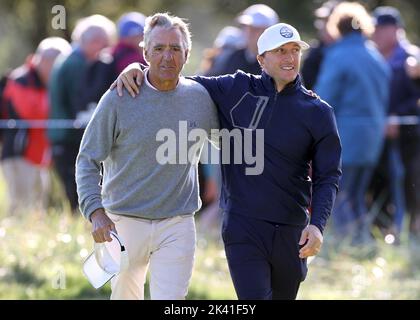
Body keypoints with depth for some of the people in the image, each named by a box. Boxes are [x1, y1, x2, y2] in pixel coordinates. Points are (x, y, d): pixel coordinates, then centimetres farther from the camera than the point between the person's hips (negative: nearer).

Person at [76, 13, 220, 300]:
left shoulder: (200, 97, 2)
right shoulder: (118, 99, -7)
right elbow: (88, 161, -5)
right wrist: (96, 212, -18)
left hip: (177, 225, 1)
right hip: (124, 222, -1)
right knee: (125, 297, 12)